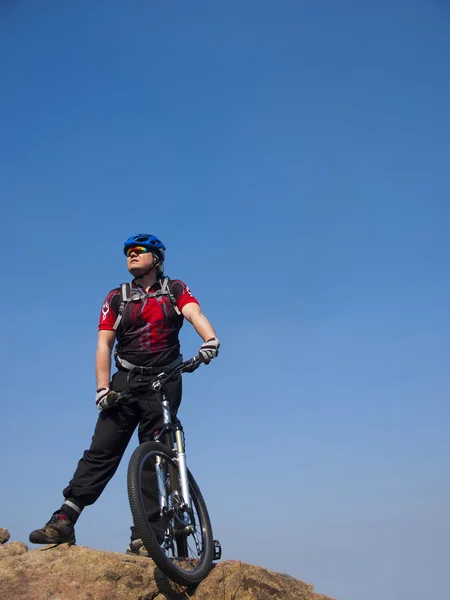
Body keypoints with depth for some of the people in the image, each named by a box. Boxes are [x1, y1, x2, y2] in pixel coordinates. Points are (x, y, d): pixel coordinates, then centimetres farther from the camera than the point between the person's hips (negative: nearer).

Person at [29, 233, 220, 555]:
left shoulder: (175, 290, 8)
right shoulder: (117, 297, 11)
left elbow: (196, 315, -12)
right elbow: (104, 344, 4)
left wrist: (211, 340, -34)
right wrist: (103, 388, -8)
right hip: (126, 382, 1)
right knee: (101, 451, -6)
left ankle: (145, 536, -3)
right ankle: (64, 520, -8)